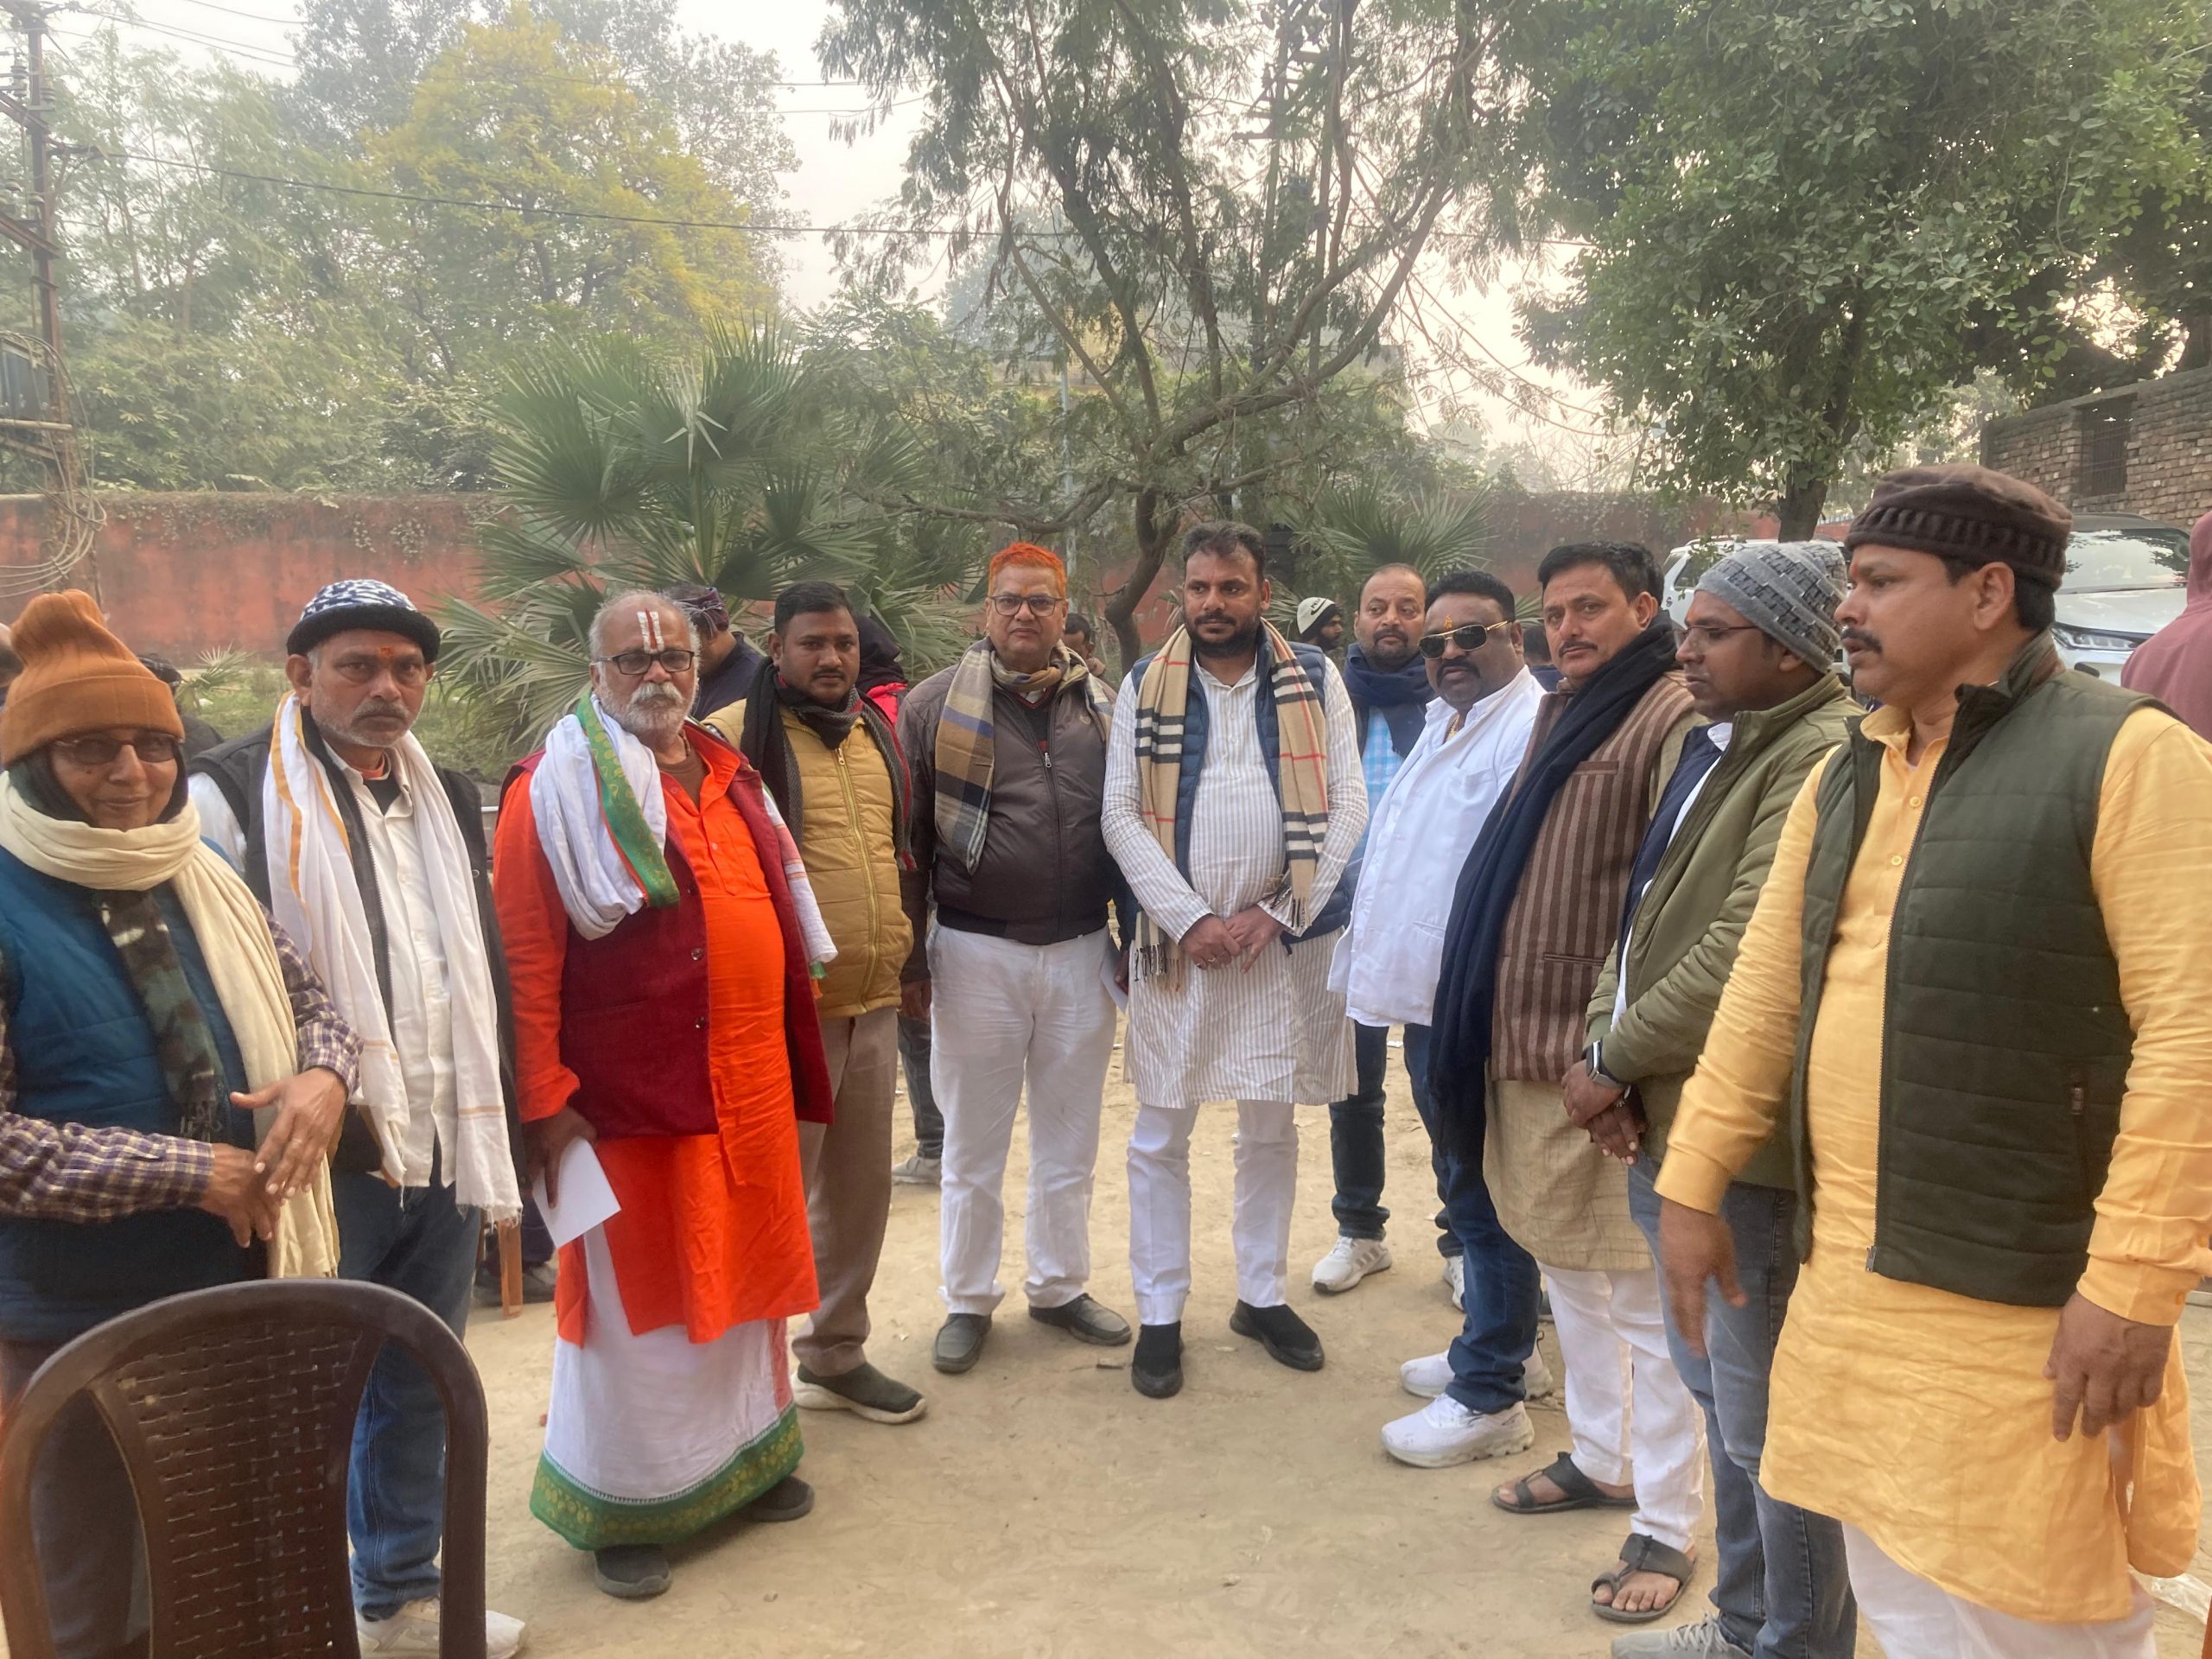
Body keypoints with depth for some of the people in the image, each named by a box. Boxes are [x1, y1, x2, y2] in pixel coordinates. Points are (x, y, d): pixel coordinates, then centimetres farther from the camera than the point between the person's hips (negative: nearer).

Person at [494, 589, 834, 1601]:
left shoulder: (727, 775, 11)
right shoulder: (557, 790, -8)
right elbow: (525, 958, -12)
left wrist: (789, 1057, 14)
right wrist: (544, 1103, -15)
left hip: (750, 1084, 6)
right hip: (632, 1094, -6)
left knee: (740, 1275, 18)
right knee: (634, 1298, 7)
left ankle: (743, 1454, 38)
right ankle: (620, 1507, 25)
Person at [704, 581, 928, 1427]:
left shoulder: (879, 732, 12)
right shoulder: (734, 737, -9)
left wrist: (904, 942, 18)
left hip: (874, 1005, 7)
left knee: (861, 1185, 16)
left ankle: (836, 1356, 33)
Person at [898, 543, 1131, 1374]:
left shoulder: (1103, 705, 6)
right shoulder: (935, 704, -3)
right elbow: (906, 839, -2)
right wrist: (910, 955, -4)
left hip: (1082, 951, 3)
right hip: (977, 952, -3)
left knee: (1070, 1138, 14)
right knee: (973, 1141, 10)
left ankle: (1060, 1287, 31)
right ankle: (968, 1300, 25)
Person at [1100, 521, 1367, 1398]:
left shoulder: (1314, 678, 3)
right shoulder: (1145, 686, 2)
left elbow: (1346, 801, -2)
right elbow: (1122, 813, -3)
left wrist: (1277, 912, -11)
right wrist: (1191, 919, -13)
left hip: (1285, 934, 1)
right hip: (1177, 936, 0)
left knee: (1271, 1128, 14)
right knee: (1160, 1136, 5)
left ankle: (1263, 1295, 30)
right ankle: (1160, 1315, 19)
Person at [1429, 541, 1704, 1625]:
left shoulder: (1676, 715, -12)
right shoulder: (1562, 714, 17)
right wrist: (1497, 1027, 18)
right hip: (1526, 1045, 9)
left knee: (1644, 1299, 2)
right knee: (1564, 1270, 21)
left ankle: (1665, 1527, 15)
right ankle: (1600, 1457, 38)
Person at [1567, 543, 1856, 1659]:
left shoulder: (1822, 758, -18)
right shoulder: (1712, 743, 14)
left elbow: (1743, 954, -24)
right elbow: (1644, 910, 13)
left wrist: (1615, 1058, -13)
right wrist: (1606, 1043, -2)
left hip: (1744, 1142, -10)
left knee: (1765, 1422, 4)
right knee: (1719, 1395, 22)